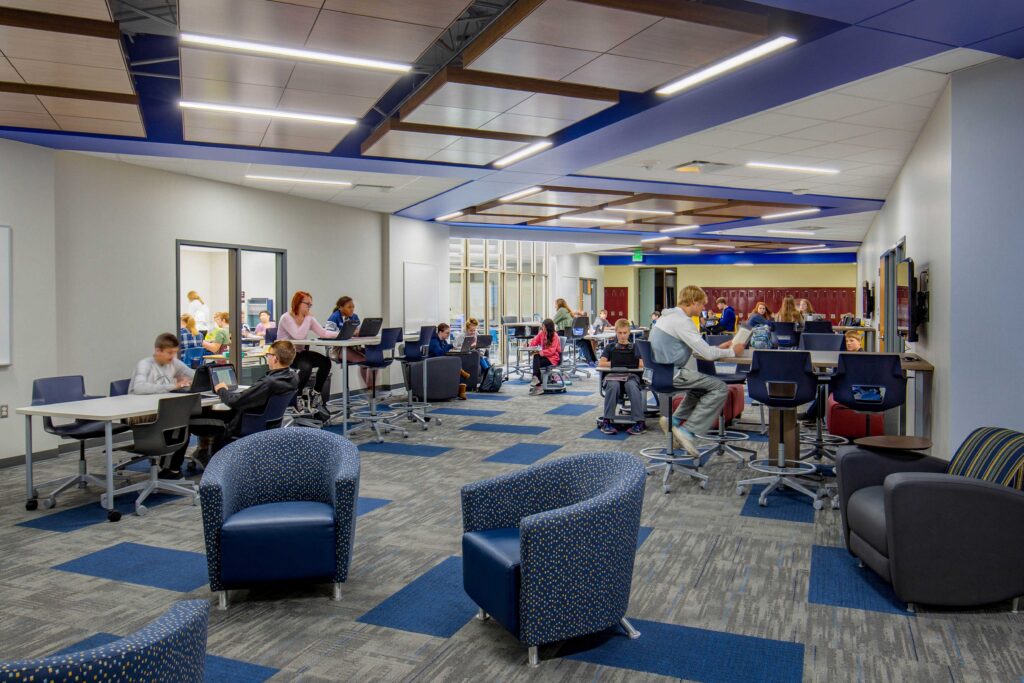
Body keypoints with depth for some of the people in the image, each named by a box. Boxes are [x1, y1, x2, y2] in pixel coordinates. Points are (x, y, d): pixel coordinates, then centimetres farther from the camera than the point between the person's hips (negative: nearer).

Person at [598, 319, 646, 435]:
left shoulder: (635, 347, 20)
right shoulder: (610, 347, 21)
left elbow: (642, 364, 9)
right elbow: (600, 364, 9)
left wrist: (633, 364, -2)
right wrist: (614, 363, 3)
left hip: (631, 375, 0)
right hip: (613, 375, 0)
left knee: (632, 386, -38)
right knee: (613, 386, -38)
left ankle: (639, 422, -36)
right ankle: (607, 421, -33)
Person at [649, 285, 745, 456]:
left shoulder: (670, 316, 14)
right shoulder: (681, 321, -18)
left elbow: (697, 348, 23)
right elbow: (707, 354, -18)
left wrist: (718, 347, 17)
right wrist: (732, 351, -2)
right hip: (672, 374, -10)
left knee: (705, 383, 28)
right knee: (720, 388, -10)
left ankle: (675, 420, 21)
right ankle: (687, 431, -9)